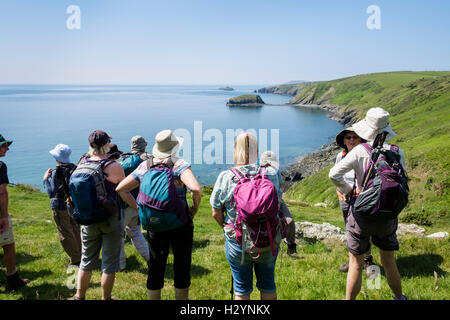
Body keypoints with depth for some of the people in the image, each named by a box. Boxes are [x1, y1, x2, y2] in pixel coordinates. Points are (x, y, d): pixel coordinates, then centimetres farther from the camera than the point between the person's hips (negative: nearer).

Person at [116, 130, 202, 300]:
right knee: (182, 266, 11)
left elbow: (121, 188, 4)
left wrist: (139, 209, 5)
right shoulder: (179, 164, -13)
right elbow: (196, 188, -29)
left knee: (155, 267, 15)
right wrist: (194, 208, -11)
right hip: (180, 224, -4)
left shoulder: (144, 166, 2)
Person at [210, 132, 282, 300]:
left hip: (237, 243, -1)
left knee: (242, 289, 17)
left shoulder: (225, 177, -14)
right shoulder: (271, 174, -10)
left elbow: (216, 213, -6)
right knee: (268, 286, 23)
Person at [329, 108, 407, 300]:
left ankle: (349, 299, 21)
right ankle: (399, 297, 41)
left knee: (356, 264, 10)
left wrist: (347, 190, -5)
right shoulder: (397, 153, -6)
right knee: (389, 262, 23)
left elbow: (334, 174, -21)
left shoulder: (359, 151, -15)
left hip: (362, 214, -3)